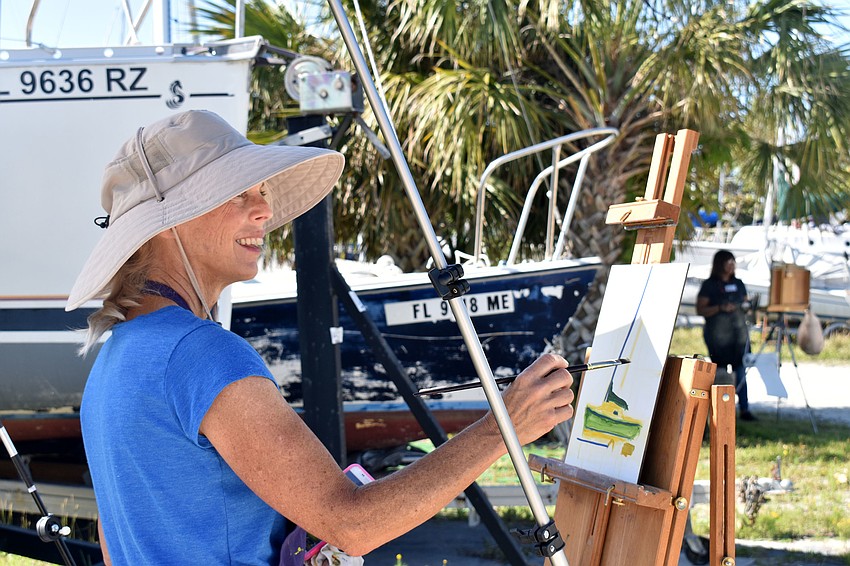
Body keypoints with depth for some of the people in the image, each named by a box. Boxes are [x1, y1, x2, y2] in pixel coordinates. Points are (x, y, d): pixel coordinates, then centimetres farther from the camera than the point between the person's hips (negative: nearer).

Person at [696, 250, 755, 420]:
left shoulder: (738, 284, 15)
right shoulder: (709, 285, 0)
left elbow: (745, 304, 24)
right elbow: (700, 310, -5)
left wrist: (746, 306, 1)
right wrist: (720, 308, -17)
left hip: (739, 332, 4)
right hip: (718, 334, -4)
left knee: (741, 370, -1)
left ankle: (744, 409, -1)